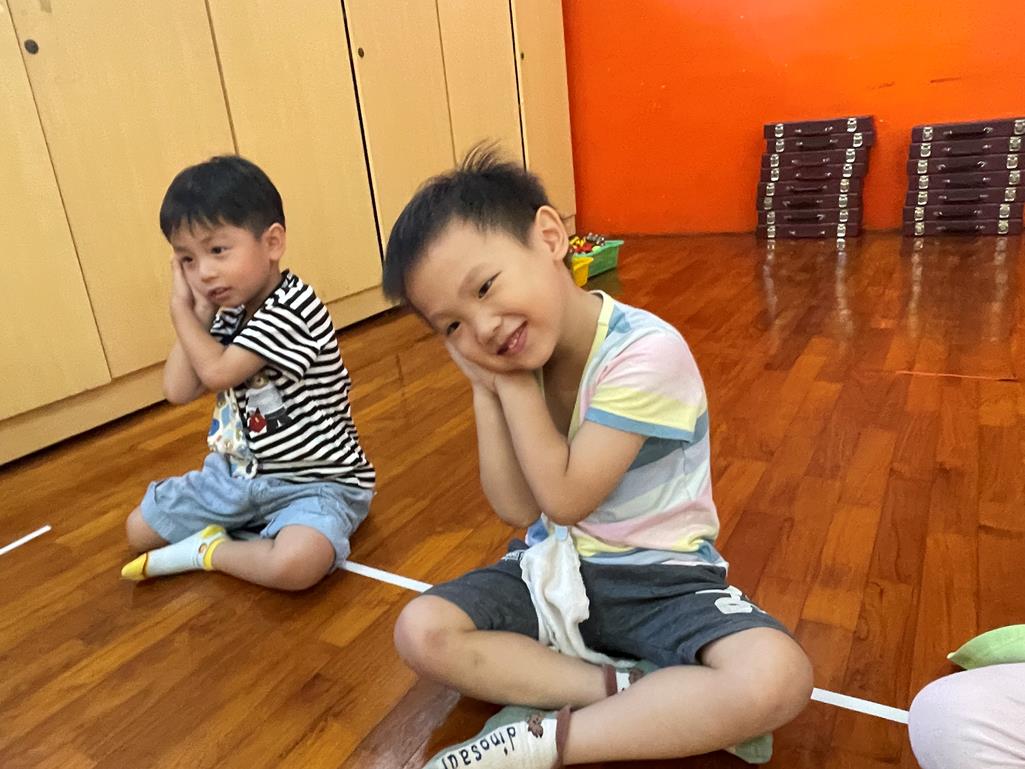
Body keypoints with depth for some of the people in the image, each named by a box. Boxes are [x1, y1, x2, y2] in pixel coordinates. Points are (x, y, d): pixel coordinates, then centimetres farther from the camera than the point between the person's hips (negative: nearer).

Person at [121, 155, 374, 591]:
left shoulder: (294, 308, -22)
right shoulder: (230, 314, 5)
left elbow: (217, 372, -24)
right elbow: (178, 391, -2)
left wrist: (181, 309, -10)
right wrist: (199, 313, -6)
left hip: (315, 482, -8)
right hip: (238, 474, 8)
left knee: (294, 566, -35)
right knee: (139, 529, 13)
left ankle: (208, 551, -7)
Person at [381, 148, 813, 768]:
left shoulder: (646, 351, -24)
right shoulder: (516, 362, -5)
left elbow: (565, 498, -22)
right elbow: (518, 510, -8)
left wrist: (511, 378, -18)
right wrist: (488, 388, -15)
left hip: (659, 576, -4)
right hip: (552, 569, 5)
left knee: (777, 676, -29)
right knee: (421, 632, -15)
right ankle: (665, 706, -13)